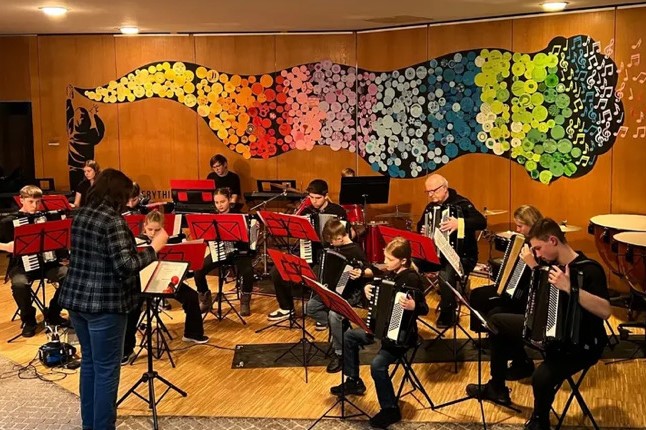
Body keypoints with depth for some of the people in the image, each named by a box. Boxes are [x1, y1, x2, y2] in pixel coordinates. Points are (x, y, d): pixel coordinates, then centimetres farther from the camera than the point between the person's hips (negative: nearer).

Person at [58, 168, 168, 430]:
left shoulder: (81, 215, 8)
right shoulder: (113, 221, -18)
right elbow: (125, 266, -24)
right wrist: (155, 246, -14)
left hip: (75, 298, 9)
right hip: (104, 303, -9)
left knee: (89, 362, 20)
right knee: (106, 369, 2)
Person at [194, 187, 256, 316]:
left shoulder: (239, 215, -6)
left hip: (238, 251, -3)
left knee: (247, 272, -33)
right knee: (198, 270, -21)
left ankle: (245, 302, -8)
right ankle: (205, 300, 5)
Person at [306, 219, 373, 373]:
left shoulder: (355, 251, -17)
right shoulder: (335, 248, 5)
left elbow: (371, 272, -20)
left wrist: (361, 273, -38)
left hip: (352, 292, -9)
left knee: (334, 314, -31)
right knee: (311, 307, -1)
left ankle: (340, 354, -16)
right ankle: (338, 326, 14)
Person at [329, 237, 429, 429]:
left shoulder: (411, 279, -21)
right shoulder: (391, 273, 3)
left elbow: (424, 308, -24)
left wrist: (413, 307, -45)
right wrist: (369, 289, -1)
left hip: (402, 334, -10)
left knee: (377, 364, -28)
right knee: (349, 336, 16)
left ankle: (390, 409, -9)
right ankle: (353, 381, 29)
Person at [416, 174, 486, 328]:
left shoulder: (461, 203, -13)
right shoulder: (431, 207, 9)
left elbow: (482, 222, -27)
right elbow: (421, 225, 25)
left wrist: (460, 223, -42)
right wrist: (422, 231, 0)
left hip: (463, 256, -7)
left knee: (446, 274, -36)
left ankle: (448, 315, -14)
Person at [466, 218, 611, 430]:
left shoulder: (589, 270, -24)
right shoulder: (555, 265, 0)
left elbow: (605, 311, -38)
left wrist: (569, 289, -45)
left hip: (582, 344, -9)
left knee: (542, 377, -34)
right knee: (497, 322, 13)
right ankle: (497, 388, 28)